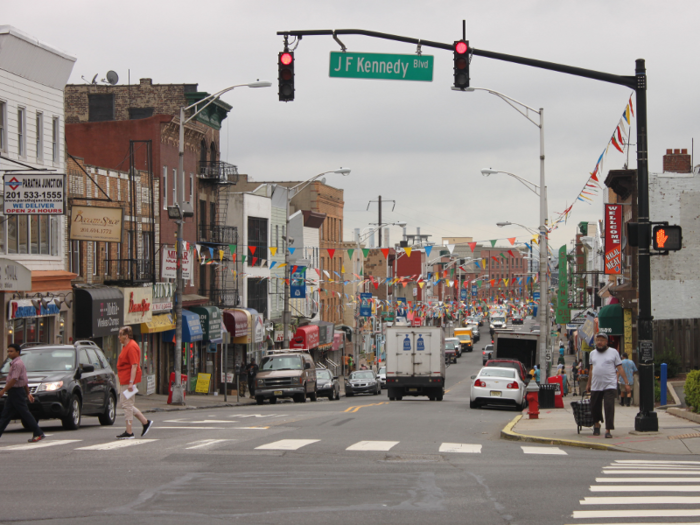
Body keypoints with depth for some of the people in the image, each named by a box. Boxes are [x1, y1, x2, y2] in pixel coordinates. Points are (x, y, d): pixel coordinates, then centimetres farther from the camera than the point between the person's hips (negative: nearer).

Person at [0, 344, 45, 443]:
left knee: (25, 413, -7)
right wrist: (28, 393, 21)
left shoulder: (17, 363, -15)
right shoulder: (14, 363, 17)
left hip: (17, 391, -10)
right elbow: (25, 380, 20)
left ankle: (38, 434, -3)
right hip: (13, 393, 10)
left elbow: (14, 379, -23)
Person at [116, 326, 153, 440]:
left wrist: (131, 382, -27)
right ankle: (145, 422, 19)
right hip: (124, 381, 11)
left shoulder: (132, 347, -16)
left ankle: (129, 432, -2)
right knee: (127, 404, 14)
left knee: (127, 405, -6)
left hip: (128, 381, -11)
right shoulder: (126, 346, 17)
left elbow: (134, 366, -22)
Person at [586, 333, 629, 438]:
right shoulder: (593, 353, 13)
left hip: (610, 386, -4)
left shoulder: (613, 352, 2)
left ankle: (608, 430, -10)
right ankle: (596, 424, 34)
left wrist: (626, 383, -3)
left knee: (609, 408, -12)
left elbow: (620, 368, 1)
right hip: (596, 386, 4)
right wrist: (588, 384, 22)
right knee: (595, 407, 9)